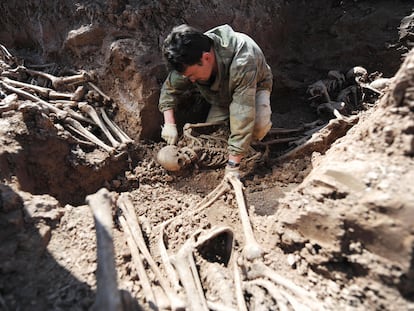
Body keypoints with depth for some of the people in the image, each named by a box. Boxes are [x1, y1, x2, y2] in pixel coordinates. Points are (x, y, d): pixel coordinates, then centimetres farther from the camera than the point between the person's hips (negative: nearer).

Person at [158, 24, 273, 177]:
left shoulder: (242, 61, -45)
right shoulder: (190, 62, -27)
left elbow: (243, 113, -48)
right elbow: (169, 88, -10)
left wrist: (232, 165, -49)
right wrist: (169, 124, -24)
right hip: (223, 95, 5)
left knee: (258, 124, -35)